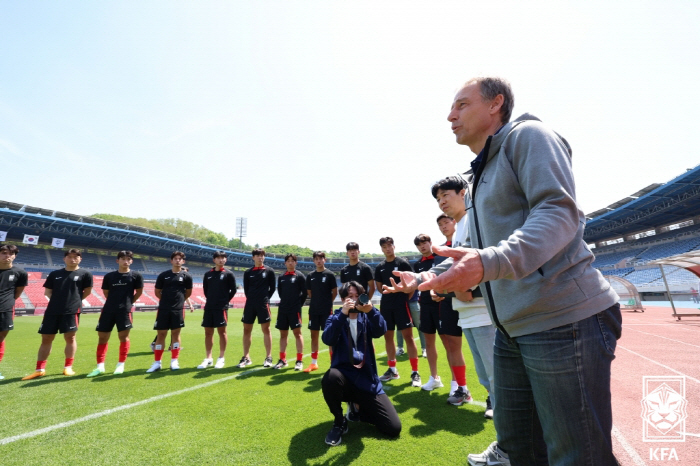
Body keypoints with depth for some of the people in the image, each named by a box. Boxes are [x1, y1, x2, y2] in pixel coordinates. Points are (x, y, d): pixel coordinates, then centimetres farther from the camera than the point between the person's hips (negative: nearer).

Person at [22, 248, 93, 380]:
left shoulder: (85, 274, 1)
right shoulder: (54, 274, 11)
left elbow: (87, 291, 6)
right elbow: (47, 292, 14)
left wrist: (75, 300, 6)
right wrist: (58, 300, 1)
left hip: (72, 310, -4)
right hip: (52, 310, 4)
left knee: (70, 337, 1)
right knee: (46, 338, 8)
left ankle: (68, 367, 12)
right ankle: (40, 369, 18)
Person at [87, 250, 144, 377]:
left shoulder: (136, 276, -2)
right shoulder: (109, 276, 6)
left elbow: (139, 292, 7)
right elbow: (106, 292, 17)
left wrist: (128, 302, 8)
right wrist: (114, 302, 11)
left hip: (124, 310, -3)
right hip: (108, 310, 3)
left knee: (123, 336, 0)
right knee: (102, 337, 7)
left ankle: (121, 365, 12)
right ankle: (100, 366, 17)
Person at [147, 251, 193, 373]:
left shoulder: (186, 276, 1)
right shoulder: (163, 275, 2)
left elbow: (188, 293, 13)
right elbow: (157, 292, 12)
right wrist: (167, 300, 14)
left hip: (178, 309, -1)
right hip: (163, 309, 1)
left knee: (175, 333, 5)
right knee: (161, 334, 5)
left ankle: (174, 361, 14)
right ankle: (157, 362, 14)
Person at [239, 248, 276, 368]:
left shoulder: (269, 271, 2)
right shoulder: (248, 272, 8)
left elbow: (272, 287, 3)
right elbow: (246, 288, 12)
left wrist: (266, 299, 1)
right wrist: (251, 299, 5)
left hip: (263, 304, -3)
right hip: (250, 303, 3)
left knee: (266, 329, 0)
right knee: (246, 330, 6)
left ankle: (269, 357, 9)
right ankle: (246, 358, 18)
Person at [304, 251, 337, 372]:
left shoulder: (329, 274, -5)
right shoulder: (311, 275, 6)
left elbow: (335, 292, -1)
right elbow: (309, 292, 15)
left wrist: (327, 302, 3)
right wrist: (317, 301, 8)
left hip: (327, 310, -4)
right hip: (313, 310, 4)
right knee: (314, 335, 10)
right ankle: (314, 363, 21)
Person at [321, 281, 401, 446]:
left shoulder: (366, 318, 6)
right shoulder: (335, 319, 1)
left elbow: (380, 331, -17)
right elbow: (328, 339, -20)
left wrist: (372, 311, -35)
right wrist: (342, 314, -30)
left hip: (367, 380, 2)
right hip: (344, 375, -1)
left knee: (394, 428, -7)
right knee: (330, 377, -38)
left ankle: (358, 407, 20)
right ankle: (339, 422, -7)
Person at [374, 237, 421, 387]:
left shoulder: (403, 263, -4)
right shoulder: (380, 267, 9)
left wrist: (406, 298, -9)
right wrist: (387, 292, 2)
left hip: (401, 304, -5)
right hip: (386, 305, 5)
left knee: (408, 336, -5)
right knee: (388, 336, 10)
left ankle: (415, 372, 4)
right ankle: (392, 370, 24)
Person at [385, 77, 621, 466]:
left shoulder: (527, 135, -4)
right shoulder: (479, 177, 21)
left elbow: (559, 212, -20)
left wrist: (489, 263, -35)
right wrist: (423, 279, 19)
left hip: (564, 320, -8)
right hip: (512, 328, 8)